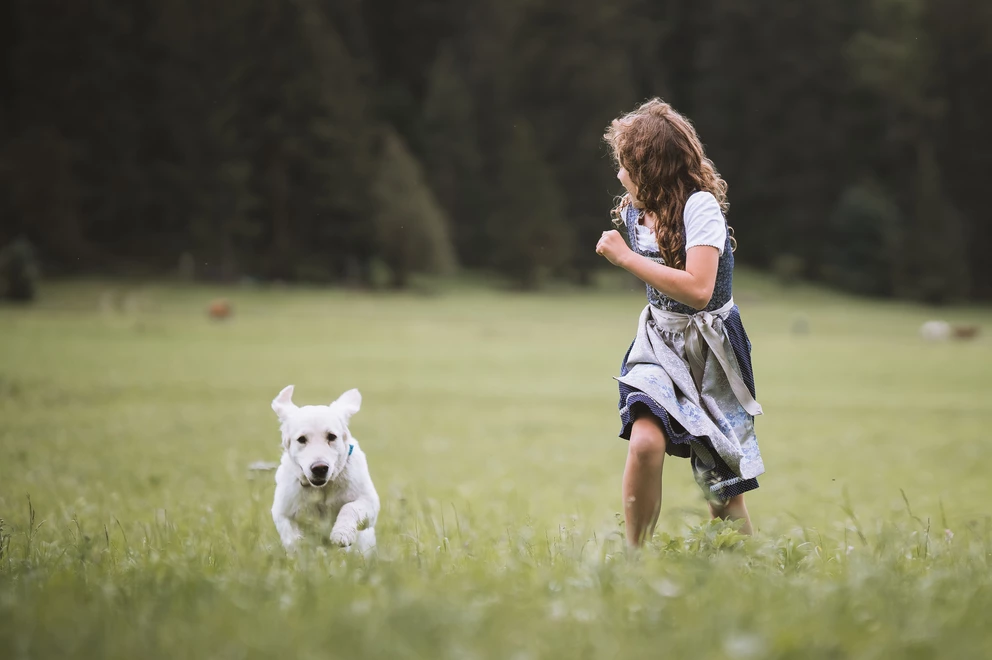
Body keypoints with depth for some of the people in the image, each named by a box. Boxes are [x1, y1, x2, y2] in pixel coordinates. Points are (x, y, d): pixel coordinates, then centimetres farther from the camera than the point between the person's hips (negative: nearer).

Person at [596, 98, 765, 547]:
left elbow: (698, 290, -31)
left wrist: (626, 258, -26)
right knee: (645, 442, -24)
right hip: (660, 341, 4)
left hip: (710, 347, -4)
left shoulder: (700, 205, -18)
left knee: (721, 479, 3)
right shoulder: (633, 211, 3)